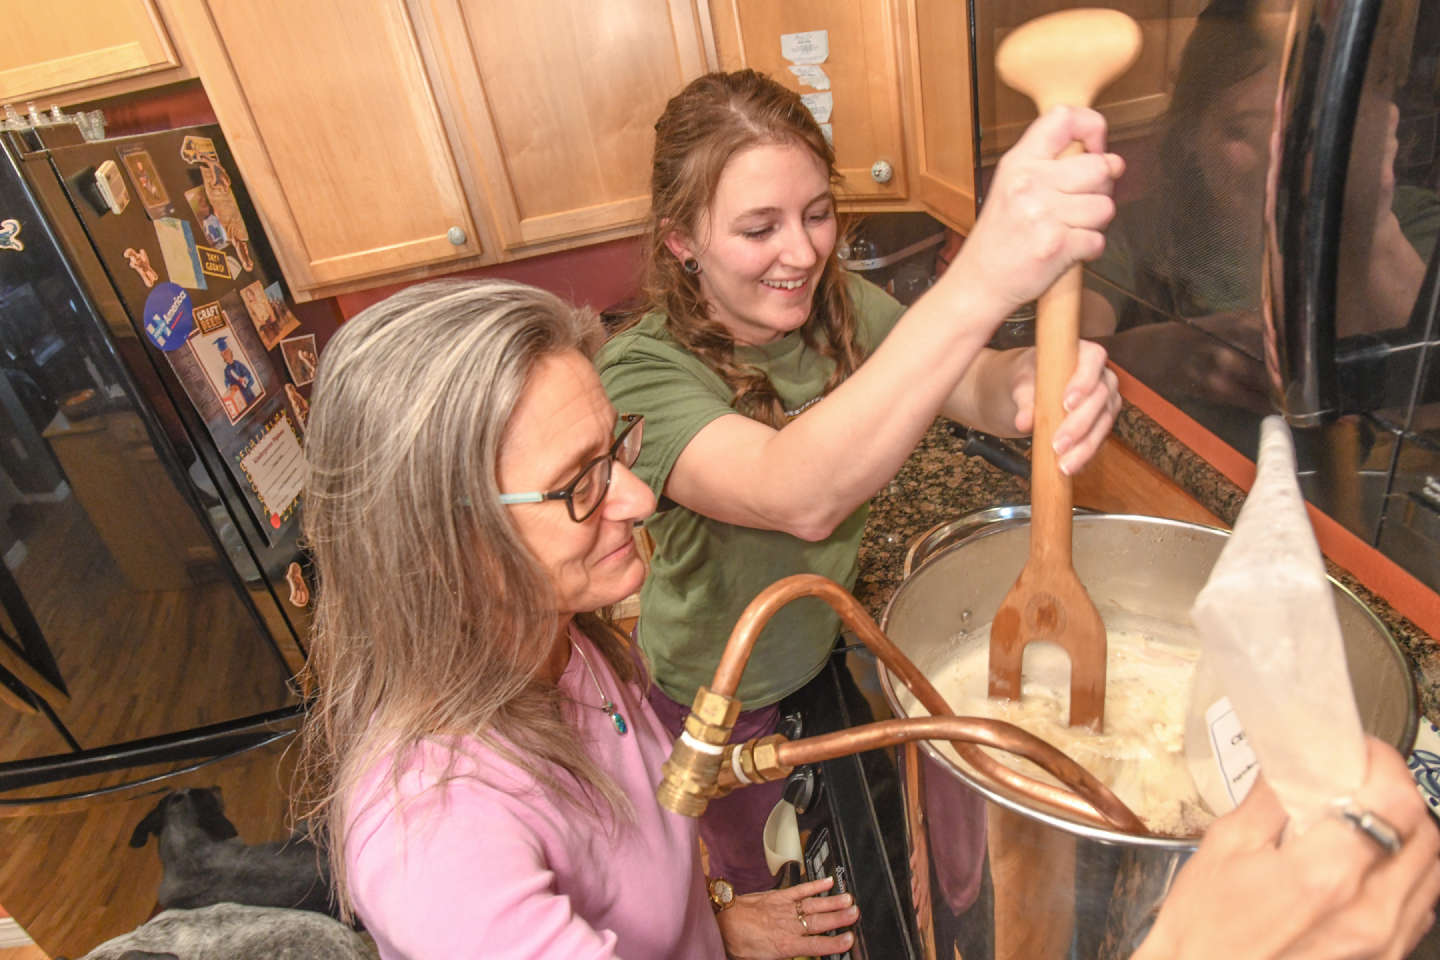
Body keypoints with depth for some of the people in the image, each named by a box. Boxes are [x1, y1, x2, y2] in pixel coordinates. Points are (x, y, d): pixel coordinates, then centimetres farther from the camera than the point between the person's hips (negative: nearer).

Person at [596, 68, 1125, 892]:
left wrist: (1049, 382, -51)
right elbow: (800, 497, -51)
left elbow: (975, 386, -26)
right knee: (761, 876, 25)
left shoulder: (843, 306, -12)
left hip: (833, 641, 5)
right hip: (723, 694, -4)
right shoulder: (643, 374, -33)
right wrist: (979, 282, -62)